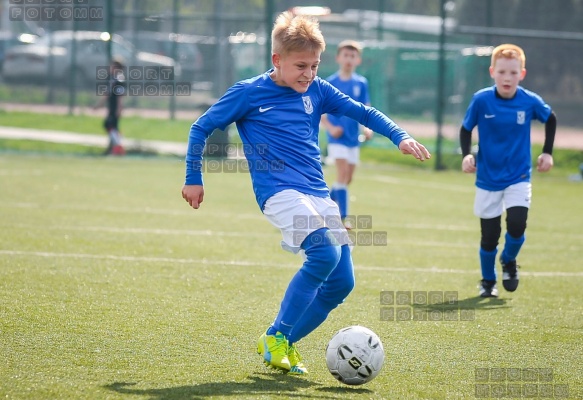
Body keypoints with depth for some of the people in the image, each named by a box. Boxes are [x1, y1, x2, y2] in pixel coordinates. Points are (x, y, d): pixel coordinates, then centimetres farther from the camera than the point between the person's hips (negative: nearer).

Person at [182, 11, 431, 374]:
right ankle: (276, 338, -17)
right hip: (279, 192, -6)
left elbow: (364, 113, 12)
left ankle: (284, 344, 12)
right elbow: (201, 128, 6)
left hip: (318, 194, 6)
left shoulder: (318, 91, 11)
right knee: (325, 253, -28)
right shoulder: (248, 93, -1)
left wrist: (400, 137, -3)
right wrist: (193, 178, 5)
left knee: (342, 281, -3)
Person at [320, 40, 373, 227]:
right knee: (342, 172, -17)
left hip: (353, 136, 4)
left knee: (347, 178, 10)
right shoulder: (330, 83, -4)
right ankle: (343, 217, -18)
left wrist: (367, 128, -11)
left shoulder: (361, 83, 4)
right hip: (337, 136, -4)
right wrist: (330, 127, -16)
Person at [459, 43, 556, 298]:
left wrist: (547, 152, 4)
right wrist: (466, 155, -15)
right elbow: (466, 129, 0)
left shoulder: (530, 102, -10)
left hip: (519, 177, 0)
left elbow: (551, 119, 10)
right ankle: (488, 282, 29)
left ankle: (509, 261, 15)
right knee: (489, 235, 4)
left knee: (517, 225, -18)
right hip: (488, 179, 0)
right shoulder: (481, 100, -13)